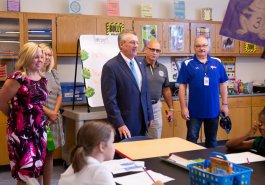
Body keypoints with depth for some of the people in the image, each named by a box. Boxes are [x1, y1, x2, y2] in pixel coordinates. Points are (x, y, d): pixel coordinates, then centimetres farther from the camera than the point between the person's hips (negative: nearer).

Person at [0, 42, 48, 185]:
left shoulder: (42, 79, 7)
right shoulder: (17, 78, -15)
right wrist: (15, 116, 4)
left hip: (39, 130, 7)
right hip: (21, 130, -7)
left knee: (37, 169, 15)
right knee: (25, 173, -1)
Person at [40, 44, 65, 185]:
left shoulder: (54, 73, 12)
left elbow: (59, 95, 10)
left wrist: (55, 113, -5)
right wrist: (48, 113, -11)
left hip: (54, 118, 6)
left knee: (49, 154, 12)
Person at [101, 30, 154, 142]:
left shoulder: (140, 64, 11)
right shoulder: (111, 67, -12)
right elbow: (110, 99, -16)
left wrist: (149, 115, 13)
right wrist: (119, 124, -19)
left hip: (141, 122, 6)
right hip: (124, 124, -6)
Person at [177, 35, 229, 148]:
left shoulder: (217, 63, 3)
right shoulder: (187, 64, -4)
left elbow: (223, 84, 7)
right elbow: (182, 86, -5)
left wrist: (225, 104, 4)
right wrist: (183, 107, -9)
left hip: (213, 110, 3)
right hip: (194, 111, -2)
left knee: (212, 140, 16)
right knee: (191, 139, 5)